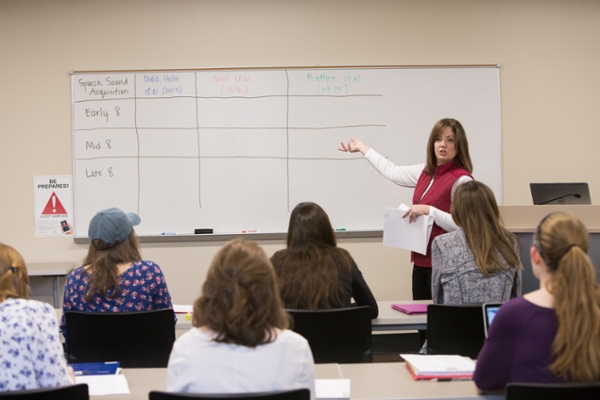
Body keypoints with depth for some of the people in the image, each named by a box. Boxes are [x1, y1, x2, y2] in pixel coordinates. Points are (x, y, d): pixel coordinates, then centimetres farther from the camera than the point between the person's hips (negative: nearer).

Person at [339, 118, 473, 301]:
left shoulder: (461, 180, -13)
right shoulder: (426, 172, 11)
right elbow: (393, 172, 25)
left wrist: (428, 210, -24)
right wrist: (363, 148, 34)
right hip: (421, 262, 8)